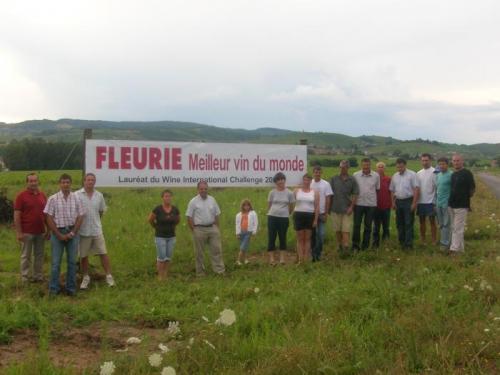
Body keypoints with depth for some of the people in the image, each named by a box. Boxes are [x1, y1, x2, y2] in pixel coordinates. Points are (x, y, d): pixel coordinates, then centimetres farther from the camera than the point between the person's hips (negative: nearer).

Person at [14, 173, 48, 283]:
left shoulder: (42, 196, 8)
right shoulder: (21, 196, -5)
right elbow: (16, 215, -8)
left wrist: (48, 229, 10)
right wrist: (19, 232, -13)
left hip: (40, 232, 4)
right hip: (27, 232, -4)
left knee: (39, 255, 10)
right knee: (26, 256, 4)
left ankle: (38, 276, 19)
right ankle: (25, 278, 11)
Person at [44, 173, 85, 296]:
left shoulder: (76, 198, 2)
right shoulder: (53, 199, -4)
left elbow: (80, 217, 2)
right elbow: (49, 218, -4)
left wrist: (72, 233, -7)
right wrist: (59, 235, -8)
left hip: (72, 232, 2)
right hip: (57, 232, -2)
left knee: (72, 261, 7)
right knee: (55, 261, 2)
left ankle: (71, 288, 15)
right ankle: (53, 288, 10)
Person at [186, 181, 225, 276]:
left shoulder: (212, 200, 8)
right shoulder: (193, 202, -5)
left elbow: (216, 215, 13)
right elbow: (189, 217, -5)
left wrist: (217, 228, 7)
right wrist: (193, 230, -8)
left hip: (212, 228, 4)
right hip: (199, 229, -3)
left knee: (216, 248, 0)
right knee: (199, 252, 5)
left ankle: (219, 269, 4)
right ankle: (200, 272, 15)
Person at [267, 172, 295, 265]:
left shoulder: (289, 193, -1)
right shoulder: (272, 192, 1)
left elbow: (291, 207, 8)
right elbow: (269, 206, 10)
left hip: (284, 218, 0)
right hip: (272, 217, 0)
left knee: (282, 238, 7)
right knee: (271, 237, 1)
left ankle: (282, 258, 13)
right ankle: (271, 258, 6)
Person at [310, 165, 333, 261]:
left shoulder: (326, 184, 0)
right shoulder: (309, 184, 2)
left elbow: (328, 199, 0)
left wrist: (326, 213, -5)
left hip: (321, 213, -1)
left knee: (321, 234, -3)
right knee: (312, 234, 5)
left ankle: (318, 253, 7)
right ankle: (312, 253, 14)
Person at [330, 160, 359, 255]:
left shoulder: (352, 180, 0)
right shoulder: (334, 179, 4)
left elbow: (355, 194, 0)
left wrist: (351, 207, -9)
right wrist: (329, 207, 3)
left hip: (347, 209, -2)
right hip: (335, 209, 2)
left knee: (346, 230, -8)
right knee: (337, 230, 9)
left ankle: (346, 247, -12)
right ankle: (340, 246, 24)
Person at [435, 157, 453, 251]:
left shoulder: (451, 175, -11)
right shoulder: (438, 175, 12)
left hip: (447, 203, -7)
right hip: (438, 204, 7)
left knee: (446, 224, -2)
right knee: (441, 224, 13)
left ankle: (445, 243, 2)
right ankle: (442, 240, 22)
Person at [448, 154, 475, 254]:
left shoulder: (467, 173, -9)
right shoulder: (453, 174, 12)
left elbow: (472, 189, -5)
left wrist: (466, 199, 3)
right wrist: (450, 200, 13)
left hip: (461, 206, -8)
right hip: (452, 205, 8)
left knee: (458, 229, -5)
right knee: (454, 228, 12)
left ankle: (454, 249, -3)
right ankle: (460, 248, 21)